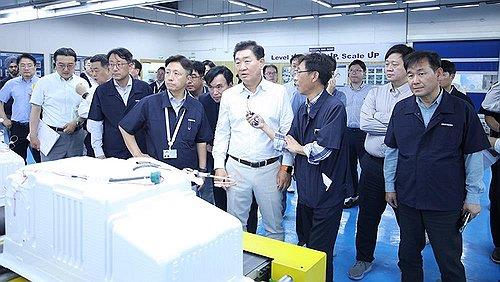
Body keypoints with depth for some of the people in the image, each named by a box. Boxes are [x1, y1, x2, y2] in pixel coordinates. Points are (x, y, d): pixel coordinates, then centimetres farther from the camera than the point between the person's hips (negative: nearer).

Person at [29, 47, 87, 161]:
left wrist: (76, 122, -8)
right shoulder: (44, 82, 2)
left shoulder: (82, 83, 7)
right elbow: (35, 110, 2)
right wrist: (33, 136, -3)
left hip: (76, 135, 2)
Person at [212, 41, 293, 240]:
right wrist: (219, 166, 2)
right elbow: (222, 133, 9)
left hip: (269, 168, -1)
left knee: (274, 226, 11)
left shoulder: (278, 92, -2)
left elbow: (288, 132, -1)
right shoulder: (229, 95, 4)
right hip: (236, 168, 2)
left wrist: (286, 167, -5)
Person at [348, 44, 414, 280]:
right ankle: (364, 259, 32)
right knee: (367, 214, 13)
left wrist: (378, 117, -15)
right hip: (373, 163, 4)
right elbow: (364, 122, -7)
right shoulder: (375, 93, 7)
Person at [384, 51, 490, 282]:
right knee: (408, 255, 18)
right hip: (406, 198, 3)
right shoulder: (401, 109, 0)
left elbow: (474, 156, -3)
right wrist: (390, 186, 7)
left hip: (446, 202, -2)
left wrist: (473, 196, -2)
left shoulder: (462, 110, -8)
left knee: (449, 262, 12)